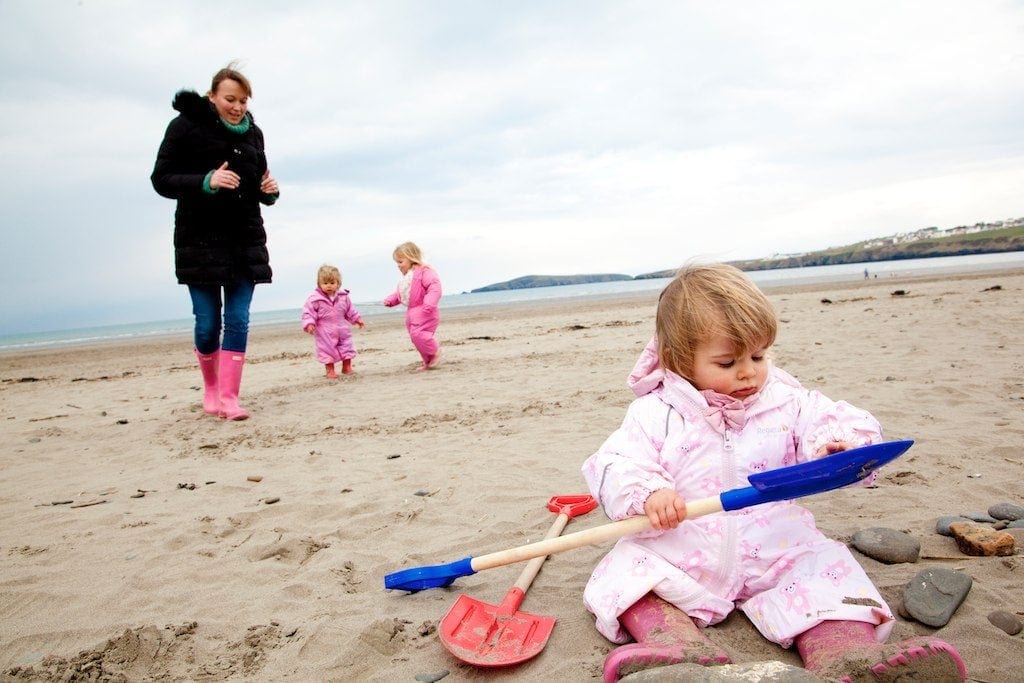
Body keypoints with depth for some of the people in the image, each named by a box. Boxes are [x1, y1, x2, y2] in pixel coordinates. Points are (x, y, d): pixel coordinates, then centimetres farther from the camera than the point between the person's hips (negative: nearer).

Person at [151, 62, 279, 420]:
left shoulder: (253, 133, 11)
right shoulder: (186, 125, -3)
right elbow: (161, 179, -7)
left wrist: (270, 191, -4)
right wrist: (206, 182, -23)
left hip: (246, 240, 3)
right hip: (200, 239, -3)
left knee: (238, 320, -3)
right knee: (208, 323, 1)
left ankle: (229, 396, 1)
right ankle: (211, 388, 24)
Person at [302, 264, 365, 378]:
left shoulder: (343, 296, -1)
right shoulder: (315, 298, -15)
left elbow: (350, 310, 12)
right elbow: (308, 312, -13)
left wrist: (357, 319, 14)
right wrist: (309, 324, -24)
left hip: (342, 330, 4)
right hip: (325, 333, -3)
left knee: (347, 347, 10)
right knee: (327, 350, 2)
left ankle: (347, 367, 26)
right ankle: (330, 371, 14)